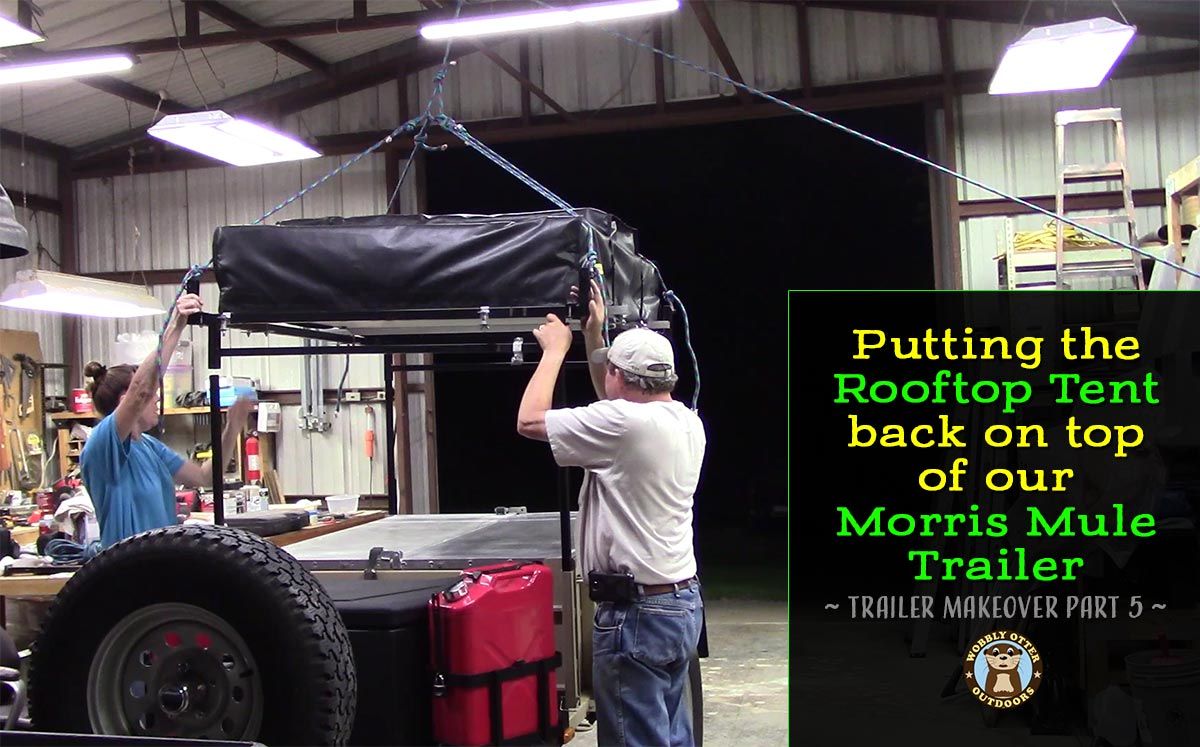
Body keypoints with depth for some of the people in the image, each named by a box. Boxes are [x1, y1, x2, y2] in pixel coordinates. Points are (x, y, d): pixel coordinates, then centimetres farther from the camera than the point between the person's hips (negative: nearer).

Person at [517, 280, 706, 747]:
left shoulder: (623, 424, -18)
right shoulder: (687, 421, 8)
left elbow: (529, 420, -10)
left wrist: (556, 349, 2)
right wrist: (593, 337, 24)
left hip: (635, 612, -9)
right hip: (684, 600, 9)